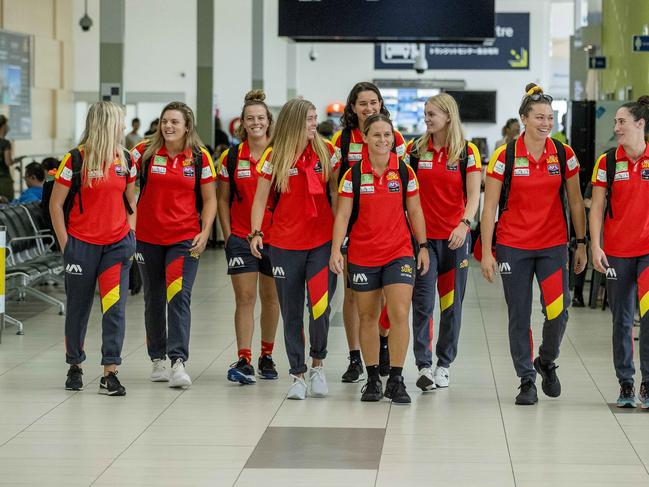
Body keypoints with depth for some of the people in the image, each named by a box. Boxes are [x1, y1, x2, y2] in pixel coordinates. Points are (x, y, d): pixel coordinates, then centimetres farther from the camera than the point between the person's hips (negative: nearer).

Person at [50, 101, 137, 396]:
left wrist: (130, 235, 7)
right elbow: (56, 203, -2)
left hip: (117, 244, 3)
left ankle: (110, 374, -8)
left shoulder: (125, 159, 7)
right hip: (82, 244, -3)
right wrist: (65, 243, -5)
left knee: (115, 306, -8)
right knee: (78, 308, 9)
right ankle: (75, 366, 28)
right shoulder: (76, 160, -6)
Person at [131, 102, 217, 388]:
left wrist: (205, 232, -9)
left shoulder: (200, 158, -2)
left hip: (185, 238, -2)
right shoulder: (145, 152, -1)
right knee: (154, 298, 11)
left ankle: (178, 362, -20)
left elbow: (209, 199, 3)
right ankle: (157, 360, 23)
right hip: (148, 237, 2)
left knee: (179, 297, -15)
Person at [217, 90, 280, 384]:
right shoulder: (231, 158, 3)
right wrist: (227, 234, 2)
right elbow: (222, 199, 9)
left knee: (270, 298, 11)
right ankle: (244, 362, -10)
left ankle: (267, 356, 24)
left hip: (275, 237, 0)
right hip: (241, 237, 0)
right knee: (244, 298, -7)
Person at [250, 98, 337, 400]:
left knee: (320, 306, -13)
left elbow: (335, 191, 8)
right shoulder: (274, 156, -1)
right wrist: (255, 232, -8)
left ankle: (317, 364, 9)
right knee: (292, 313, 6)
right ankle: (298, 375, 16)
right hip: (285, 244, 0)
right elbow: (261, 197, 3)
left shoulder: (325, 151, 2)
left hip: (322, 240, 0)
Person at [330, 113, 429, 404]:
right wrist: (336, 249, -14)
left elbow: (414, 212, 9)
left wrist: (423, 246, 5)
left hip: (399, 252, 0)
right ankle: (372, 378, 20)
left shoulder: (405, 172, 1)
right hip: (362, 256, 0)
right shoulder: (354, 174, -3)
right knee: (367, 317, 9)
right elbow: (343, 215, -4)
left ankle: (395, 380, -5)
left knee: (399, 314, -12)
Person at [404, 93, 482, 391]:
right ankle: (424, 366, -11)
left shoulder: (467, 152, -1)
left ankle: (444, 364, 19)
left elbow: (473, 195, -7)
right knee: (422, 301, -9)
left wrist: (464, 223, -24)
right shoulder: (415, 150, 4)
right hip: (422, 236, 0)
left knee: (452, 302, 7)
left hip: (455, 237, 0)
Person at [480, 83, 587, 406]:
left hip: (553, 246, 1)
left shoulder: (564, 155, 1)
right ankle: (526, 380, 17)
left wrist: (581, 244, 7)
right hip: (513, 246, -1)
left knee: (558, 311, -8)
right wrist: (486, 252, -8)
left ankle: (546, 362, 21)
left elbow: (575, 202, 9)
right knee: (519, 316, 3)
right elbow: (489, 207, -4)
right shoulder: (505, 156, -6)